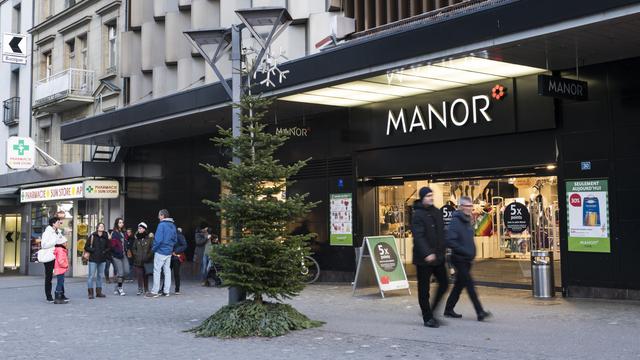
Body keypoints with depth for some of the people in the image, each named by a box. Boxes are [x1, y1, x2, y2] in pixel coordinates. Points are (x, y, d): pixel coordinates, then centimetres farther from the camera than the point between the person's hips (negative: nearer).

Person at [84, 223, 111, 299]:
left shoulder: (105, 237, 6)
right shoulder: (92, 236, -3)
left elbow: (109, 247, 14)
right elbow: (86, 247, -2)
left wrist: (105, 252, -3)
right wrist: (93, 250, -12)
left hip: (102, 260, 4)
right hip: (93, 259, -4)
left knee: (100, 276, 10)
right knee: (91, 276, -5)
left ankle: (99, 292, 18)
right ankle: (90, 293, -1)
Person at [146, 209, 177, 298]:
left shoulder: (162, 225, -14)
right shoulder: (173, 225, 8)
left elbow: (158, 239, -19)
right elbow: (175, 239, 13)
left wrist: (153, 248, -6)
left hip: (160, 252, -7)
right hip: (169, 252, 7)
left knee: (157, 271, -2)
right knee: (167, 271, 10)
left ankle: (155, 291, -2)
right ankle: (166, 291, 12)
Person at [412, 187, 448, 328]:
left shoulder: (437, 212, 11)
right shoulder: (418, 214, -12)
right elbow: (418, 236, -21)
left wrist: (443, 249, 14)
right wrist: (427, 253, -29)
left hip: (438, 257, 7)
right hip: (423, 259, -7)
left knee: (443, 284, 8)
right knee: (424, 289, 2)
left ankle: (431, 311, 23)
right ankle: (428, 318, 12)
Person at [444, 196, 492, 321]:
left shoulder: (468, 221, 13)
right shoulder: (456, 221, -14)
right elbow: (450, 241, -22)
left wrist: (472, 252, 11)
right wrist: (464, 251, -22)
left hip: (467, 260, 9)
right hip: (459, 259, -9)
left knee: (459, 285, 13)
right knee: (470, 285, -10)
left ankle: (449, 309, 23)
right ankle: (480, 312, -9)